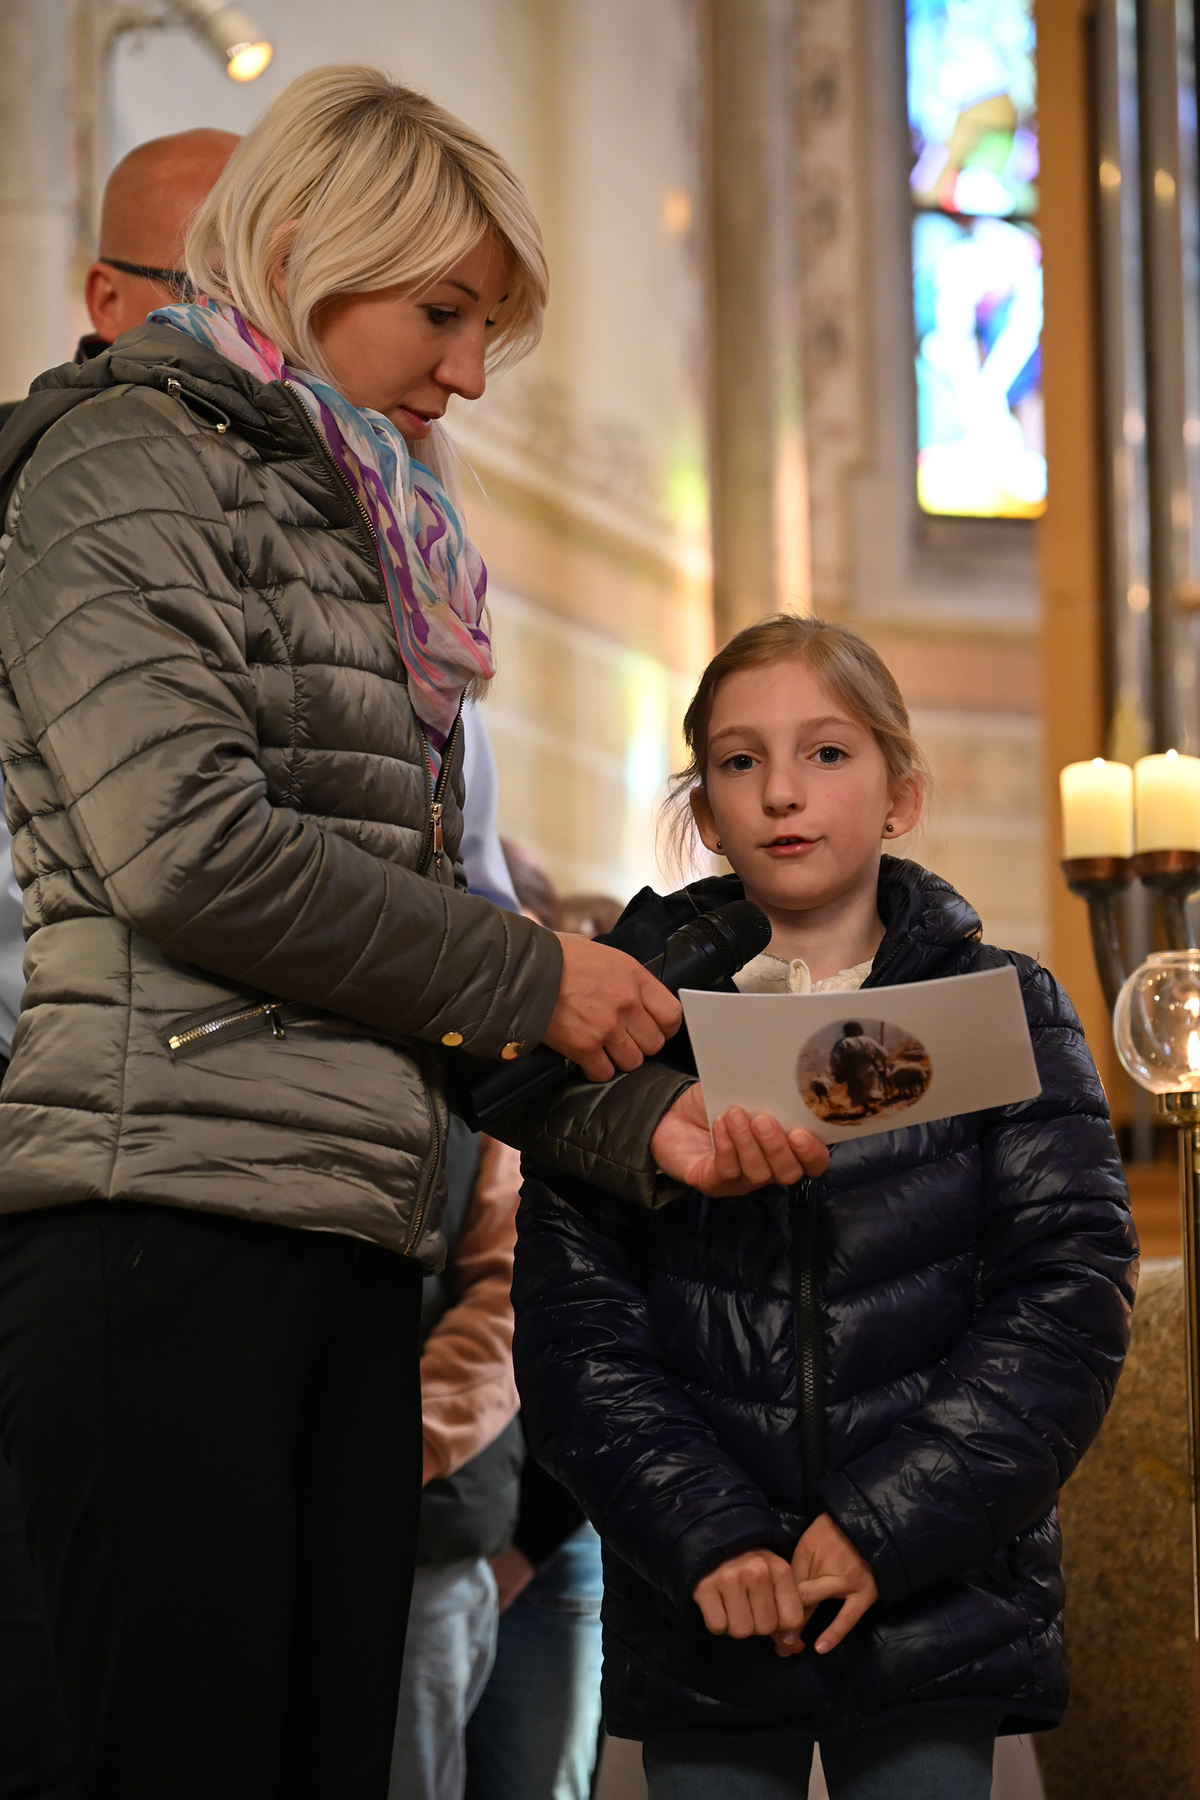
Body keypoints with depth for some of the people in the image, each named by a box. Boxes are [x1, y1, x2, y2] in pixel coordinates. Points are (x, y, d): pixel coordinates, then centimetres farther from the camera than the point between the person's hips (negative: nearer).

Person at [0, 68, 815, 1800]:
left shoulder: (368, 549, 26)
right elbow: (185, 849, -13)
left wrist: (636, 1118, 7)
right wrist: (530, 976, -3)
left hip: (357, 1244, 8)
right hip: (165, 1205, -8)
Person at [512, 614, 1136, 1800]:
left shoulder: (1004, 1012, 4)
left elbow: (1072, 1293, -3)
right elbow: (572, 1315, -1)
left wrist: (885, 1527, -13)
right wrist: (707, 1538, -14)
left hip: (938, 1603, 0)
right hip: (699, 1616, 0)